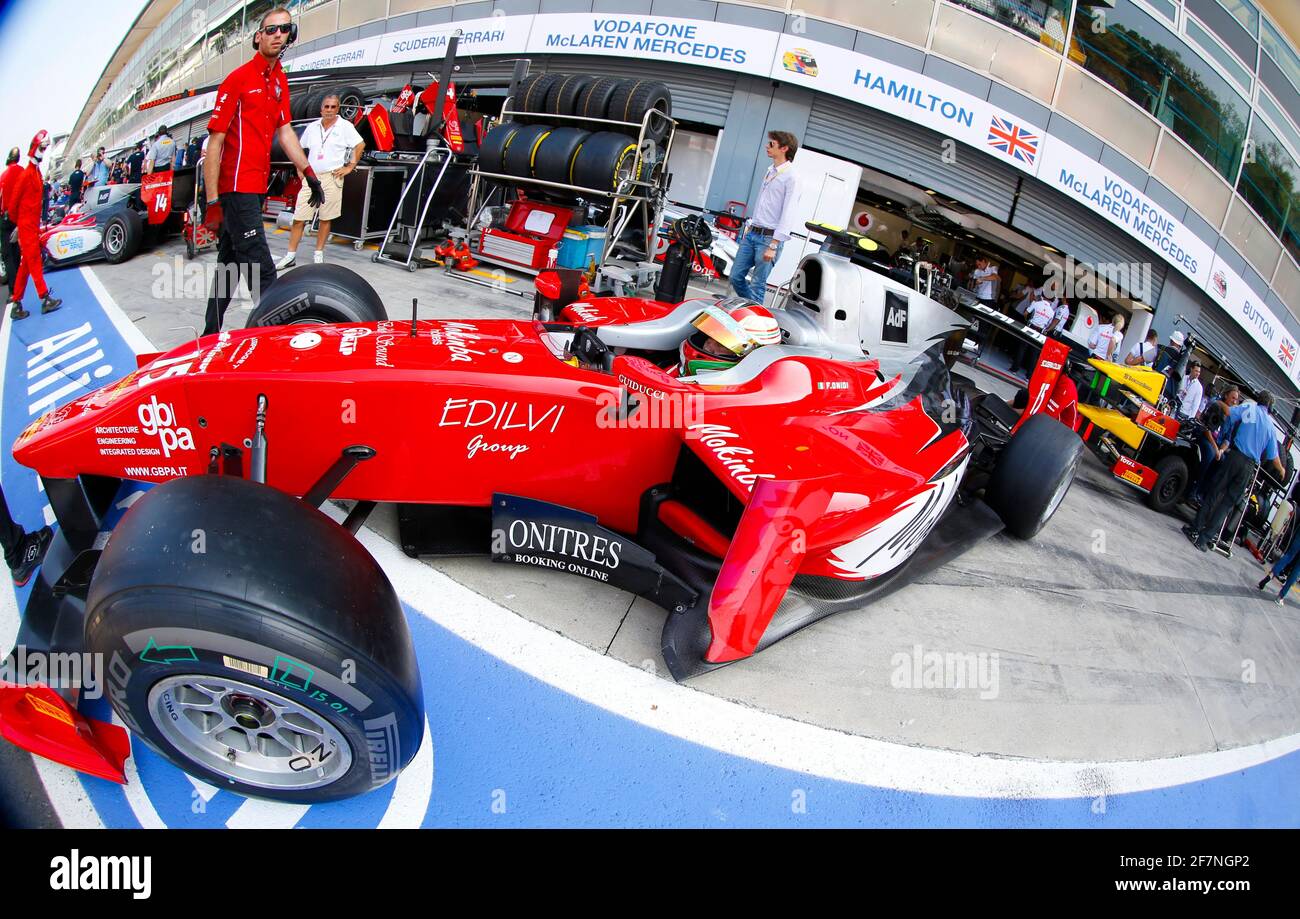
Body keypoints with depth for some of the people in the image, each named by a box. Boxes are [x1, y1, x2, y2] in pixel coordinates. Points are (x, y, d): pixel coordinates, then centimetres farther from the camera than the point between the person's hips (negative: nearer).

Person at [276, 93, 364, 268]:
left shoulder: (345, 126, 0)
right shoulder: (312, 127, 12)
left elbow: (360, 145, -2)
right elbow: (300, 148, 23)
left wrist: (350, 167, -5)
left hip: (332, 178, -3)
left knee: (326, 218, 2)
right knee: (299, 218, -1)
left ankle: (318, 253, 14)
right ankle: (291, 255, 3)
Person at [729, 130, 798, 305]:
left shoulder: (791, 178, -11)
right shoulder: (769, 172, 15)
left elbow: (787, 215, -16)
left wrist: (773, 246, -21)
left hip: (769, 237, -8)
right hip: (751, 234, 8)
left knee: (757, 285, -5)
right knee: (736, 277, 8)